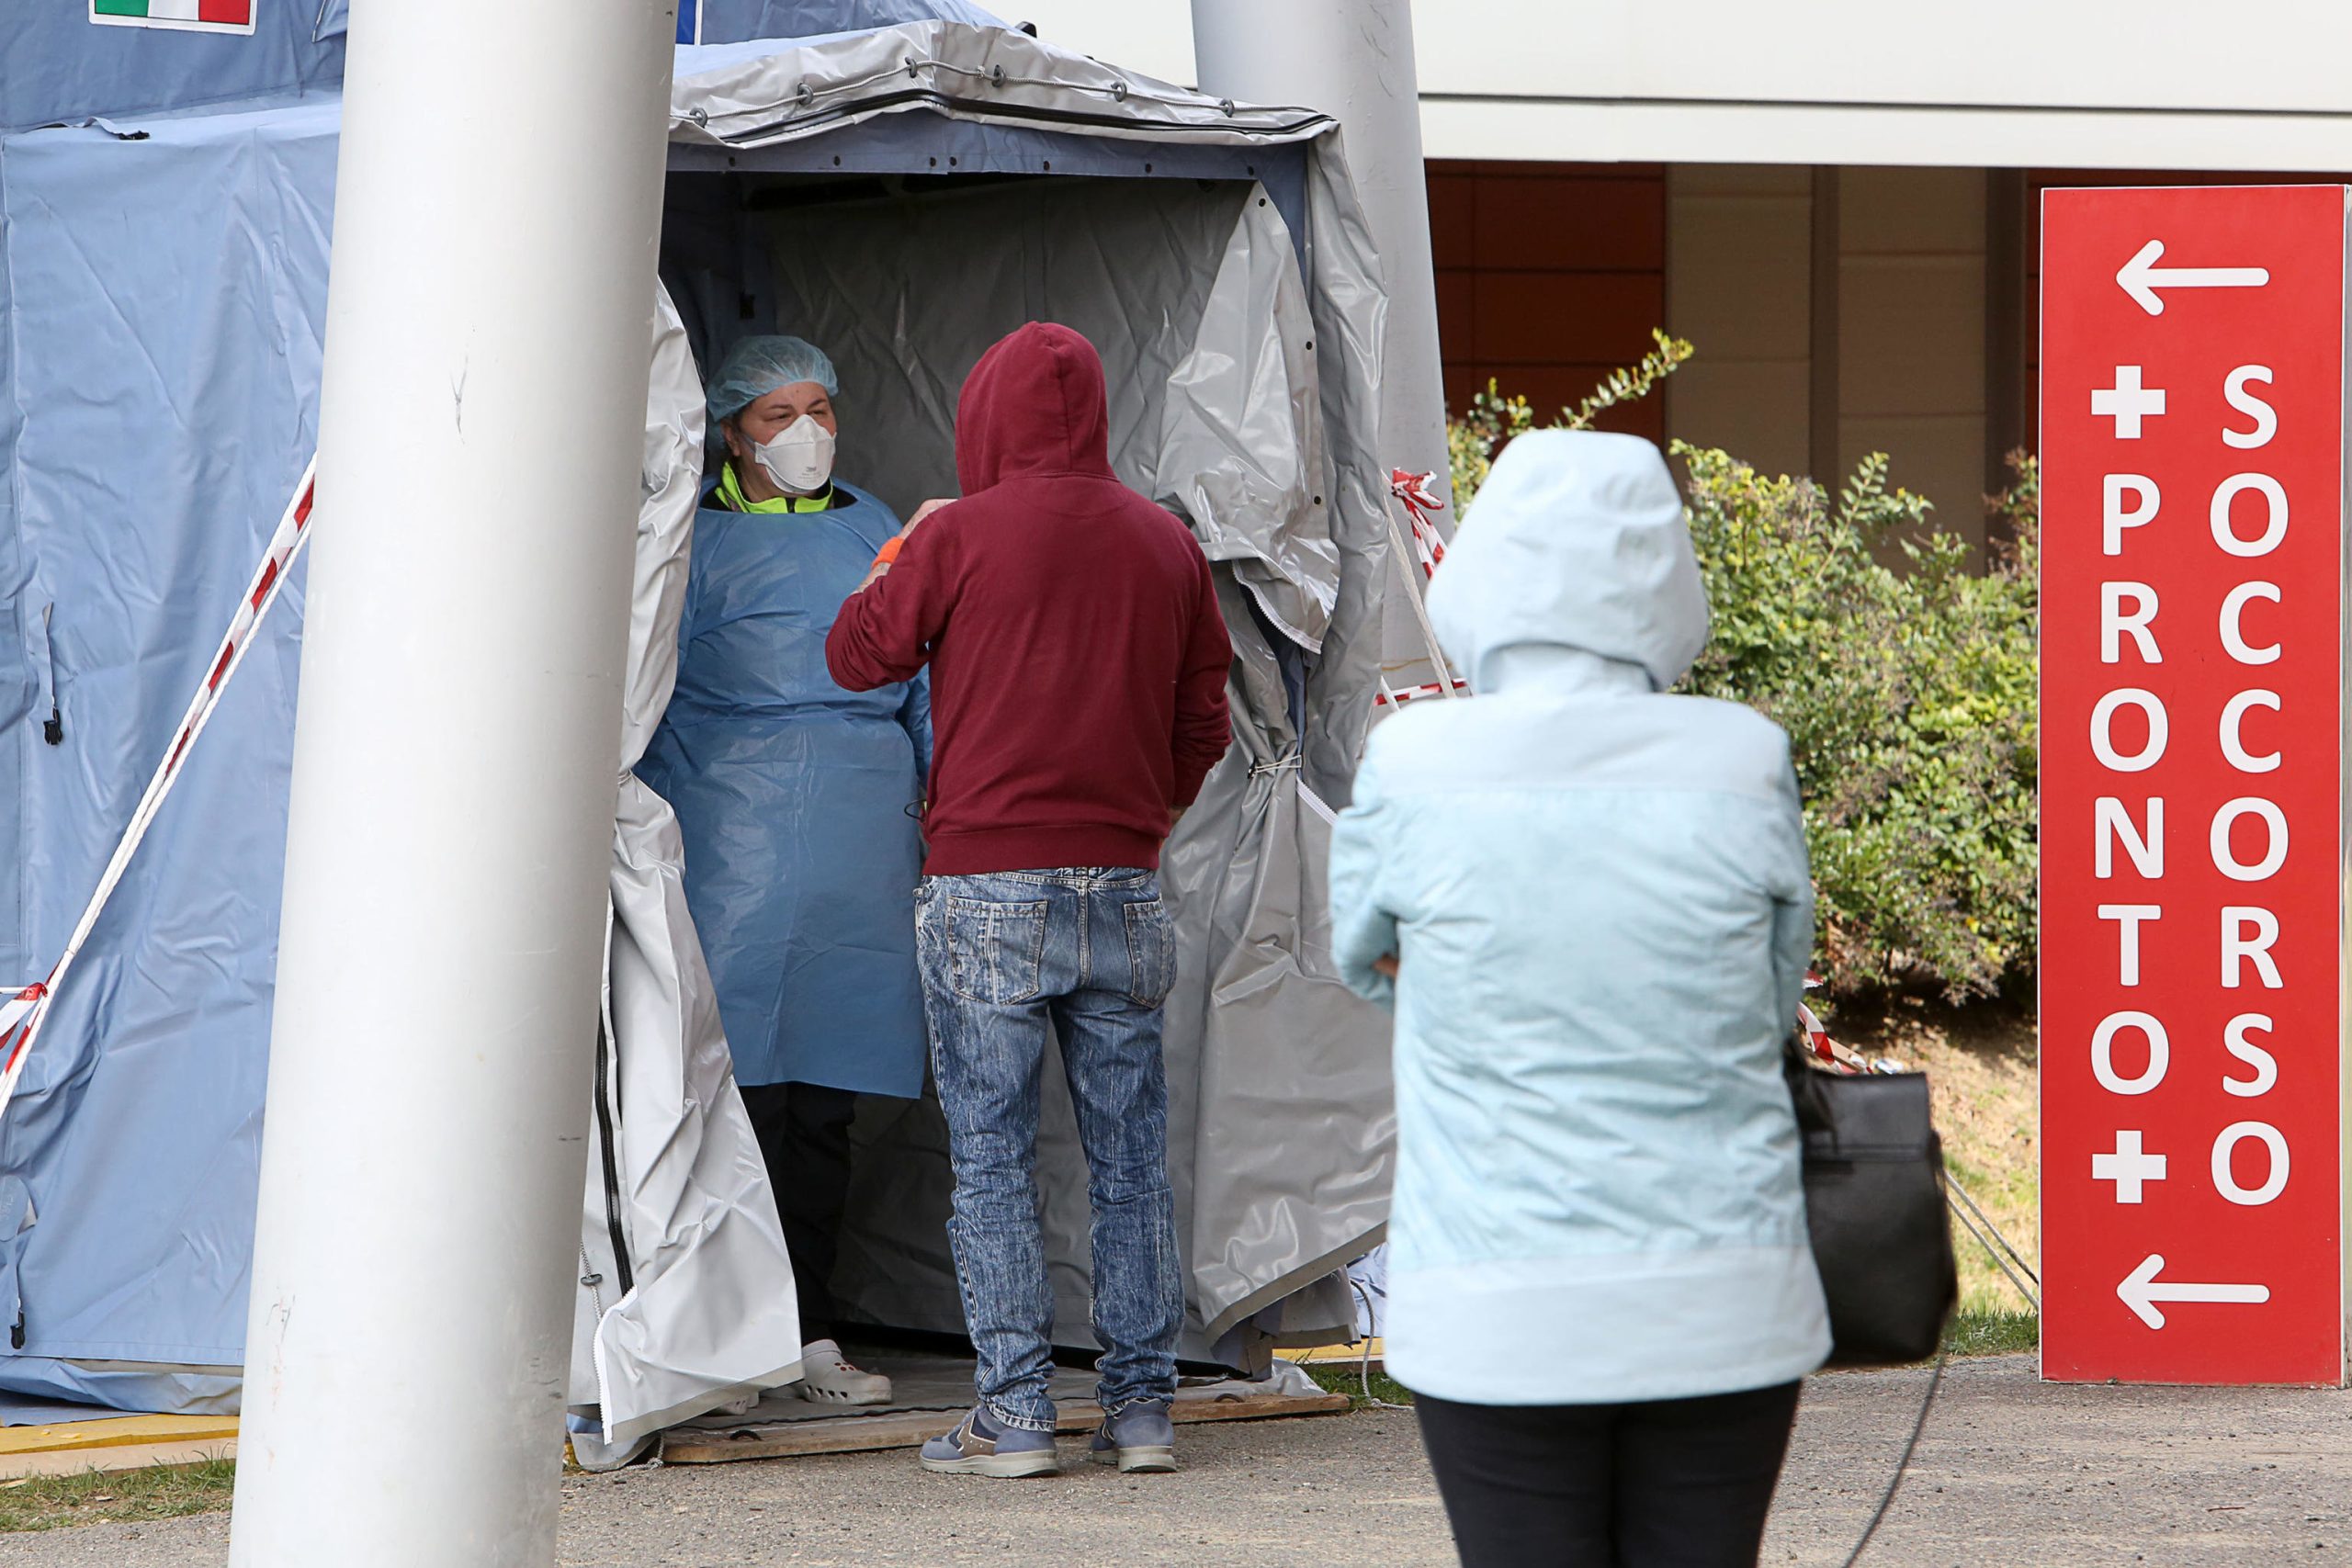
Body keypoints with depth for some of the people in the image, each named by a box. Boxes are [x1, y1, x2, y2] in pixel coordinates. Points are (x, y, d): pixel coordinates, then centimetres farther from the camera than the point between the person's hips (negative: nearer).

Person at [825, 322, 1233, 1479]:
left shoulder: (960, 535, -7)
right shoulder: (1166, 544, 6)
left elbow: (858, 654, 6)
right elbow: (1203, 723, 12)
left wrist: (905, 552, 21)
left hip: (989, 892, -4)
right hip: (1123, 892, 4)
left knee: (991, 1162, 1)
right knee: (1130, 1158, 8)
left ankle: (1014, 1416, -1)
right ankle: (1141, 1408, 8)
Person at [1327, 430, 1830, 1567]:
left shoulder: (1414, 764, -7)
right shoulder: (1744, 761, -4)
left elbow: (1365, 959, 11)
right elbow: (1774, 1002, 8)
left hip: (1498, 1318, -1)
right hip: (1721, 1304, 1)